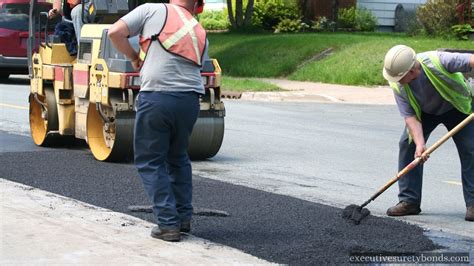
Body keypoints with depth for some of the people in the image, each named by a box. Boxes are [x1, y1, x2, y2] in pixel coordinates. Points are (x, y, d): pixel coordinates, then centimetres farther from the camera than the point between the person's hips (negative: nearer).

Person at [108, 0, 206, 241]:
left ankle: (168, 224, 3)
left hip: (156, 96, -4)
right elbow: (194, 68, 15)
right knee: (178, 157, 25)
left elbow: (115, 32, -2)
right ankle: (184, 217, 27)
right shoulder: (200, 34, 18)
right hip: (190, 98, 5)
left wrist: (134, 58, 14)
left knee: (150, 161, 8)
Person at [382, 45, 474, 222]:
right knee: (407, 145, -10)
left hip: (456, 107, -3)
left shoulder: (437, 61, -40)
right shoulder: (398, 86, -27)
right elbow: (410, 117, -26)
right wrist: (420, 144, -40)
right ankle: (409, 201, -3)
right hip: (424, 112, 3)